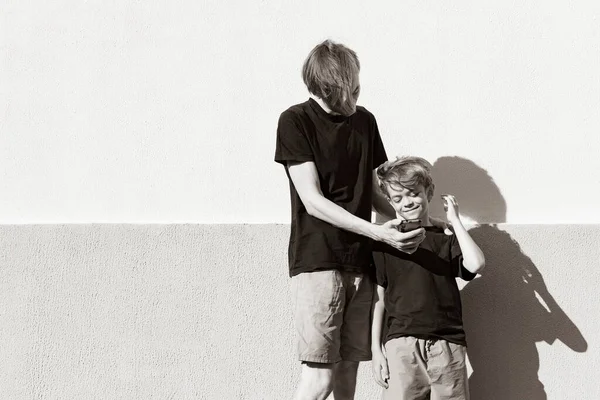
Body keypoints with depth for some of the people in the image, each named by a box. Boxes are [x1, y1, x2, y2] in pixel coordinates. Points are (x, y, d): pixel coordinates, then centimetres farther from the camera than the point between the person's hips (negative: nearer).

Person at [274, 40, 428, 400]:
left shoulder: (365, 121, 8)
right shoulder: (296, 122, -8)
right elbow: (313, 201, -13)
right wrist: (376, 232, -19)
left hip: (360, 262, 5)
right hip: (317, 260, -5)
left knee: (350, 364, 6)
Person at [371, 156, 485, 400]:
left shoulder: (446, 240, 10)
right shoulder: (384, 242, 8)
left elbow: (475, 264, -10)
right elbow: (379, 298, 8)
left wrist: (455, 220, 0)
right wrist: (376, 349, 3)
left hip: (447, 344, 1)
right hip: (401, 343, -1)